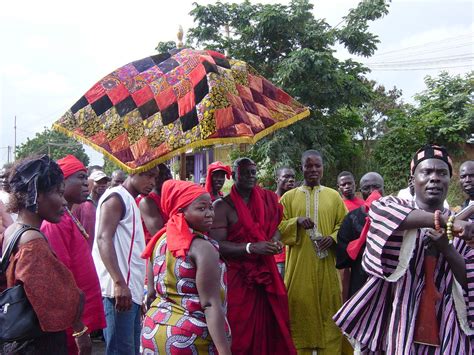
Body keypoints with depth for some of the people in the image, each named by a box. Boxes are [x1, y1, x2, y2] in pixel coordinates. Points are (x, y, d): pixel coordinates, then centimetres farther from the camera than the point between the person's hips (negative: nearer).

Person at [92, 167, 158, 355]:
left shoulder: (130, 202, 22)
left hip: (132, 291, 10)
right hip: (118, 291, -10)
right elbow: (103, 238, -19)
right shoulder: (116, 197, -6)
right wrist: (119, 283, -29)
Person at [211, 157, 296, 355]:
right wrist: (252, 248, -23)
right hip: (237, 277, -5)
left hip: (265, 273, 5)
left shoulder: (265, 200, 8)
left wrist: (274, 241, -4)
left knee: (269, 325, 8)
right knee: (240, 331, 2)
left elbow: (275, 227, 20)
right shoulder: (222, 206, -8)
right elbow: (217, 245, -15)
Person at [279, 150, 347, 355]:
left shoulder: (334, 196, 8)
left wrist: (333, 237, -11)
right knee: (301, 314, 2)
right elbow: (277, 228, 1)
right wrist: (297, 221, -16)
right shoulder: (289, 197, 5)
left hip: (327, 267, 1)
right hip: (299, 267, -1)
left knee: (329, 314, 5)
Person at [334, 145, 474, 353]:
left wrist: (446, 249, -15)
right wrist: (447, 222, -31)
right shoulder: (398, 208, 0)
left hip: (445, 328, 2)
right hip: (400, 322, -2)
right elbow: (379, 210, -25)